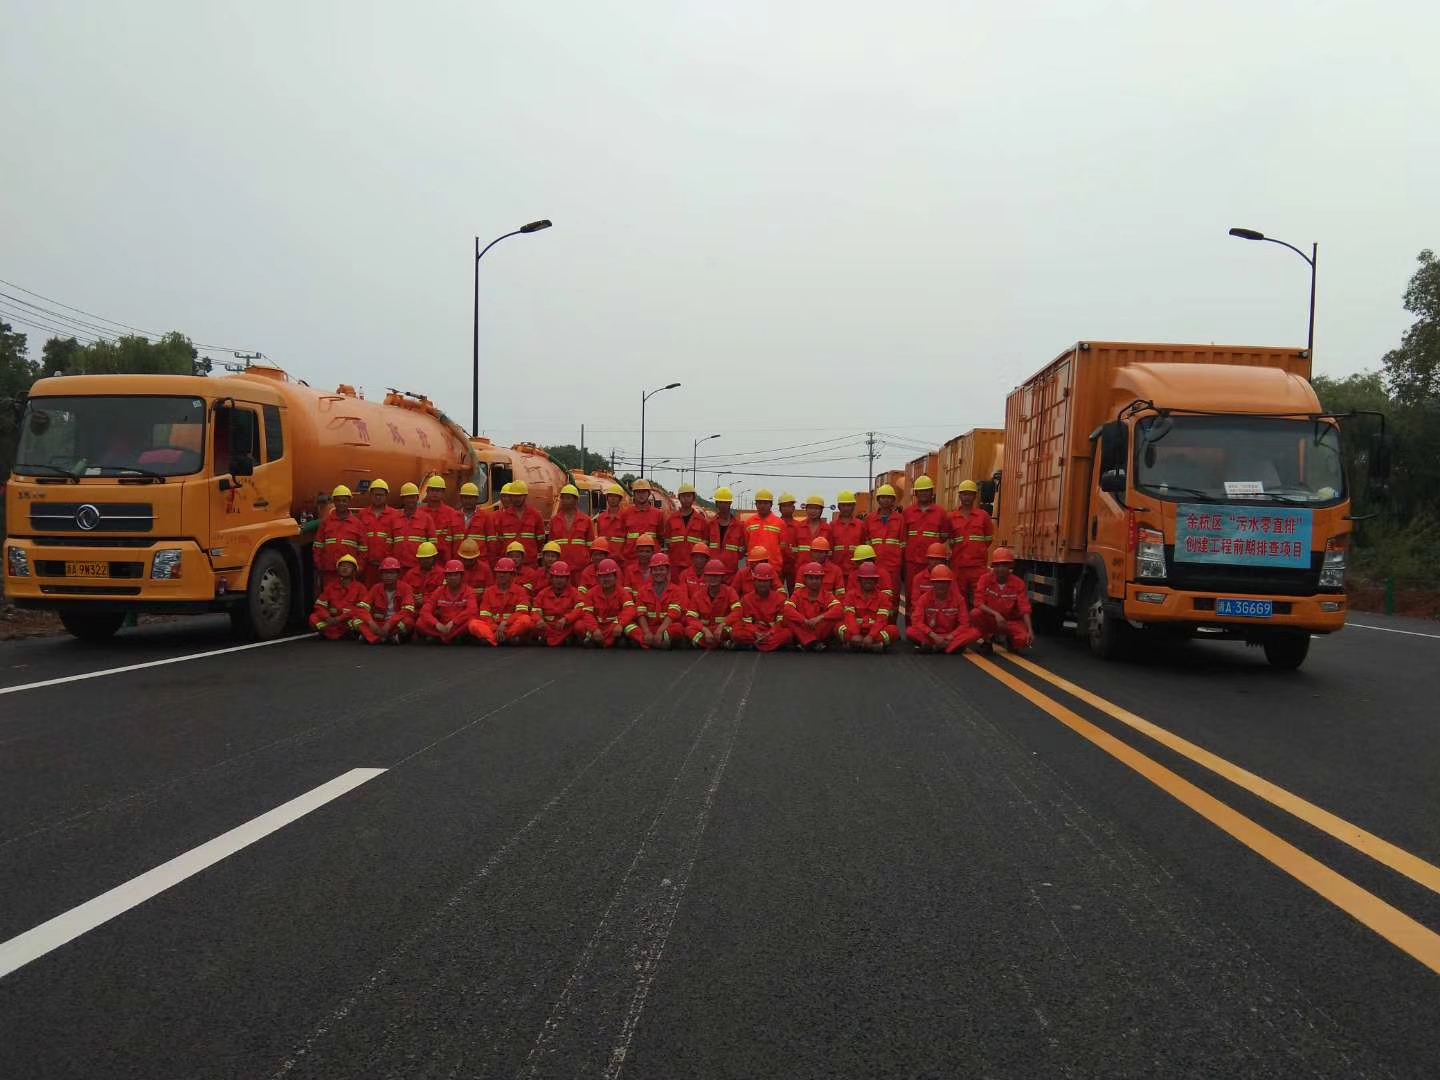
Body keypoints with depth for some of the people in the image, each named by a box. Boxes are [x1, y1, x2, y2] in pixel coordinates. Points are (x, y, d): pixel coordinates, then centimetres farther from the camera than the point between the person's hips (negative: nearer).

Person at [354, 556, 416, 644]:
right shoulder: (377, 588, 6)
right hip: (378, 626, 3)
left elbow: (407, 611, -18)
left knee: (408, 621, -35)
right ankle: (382, 638, -39)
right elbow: (362, 609, -5)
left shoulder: (405, 588, -3)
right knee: (357, 618, -21)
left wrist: (389, 624, -30)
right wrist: (371, 623, -25)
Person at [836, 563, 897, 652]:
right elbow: (849, 616, -7)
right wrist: (855, 634, -26)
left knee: (894, 630, -29)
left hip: (875, 632, 0)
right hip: (856, 630, 0)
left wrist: (871, 636, -27)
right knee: (838, 627, -28)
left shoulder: (882, 597, 5)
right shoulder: (851, 595, 7)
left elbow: (881, 619, -9)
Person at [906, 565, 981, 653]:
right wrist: (934, 636, -25)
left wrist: (950, 636, -21)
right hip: (931, 635, -1)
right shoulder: (924, 598, -4)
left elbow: (964, 623, -6)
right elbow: (917, 621, -14)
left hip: (950, 636, 1)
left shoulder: (958, 599, -2)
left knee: (974, 633, -27)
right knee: (910, 631, -30)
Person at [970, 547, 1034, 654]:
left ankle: (1009, 640, 12)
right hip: (990, 619, 0)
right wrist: (995, 614, -34)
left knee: (1024, 639, -28)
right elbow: (978, 602, -18)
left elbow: (1024, 609, -17)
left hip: (1011, 621, 0)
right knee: (975, 614, -32)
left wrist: (1030, 631, -30)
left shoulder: (1018, 583, -11)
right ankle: (987, 640, -3)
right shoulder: (985, 579, -10)